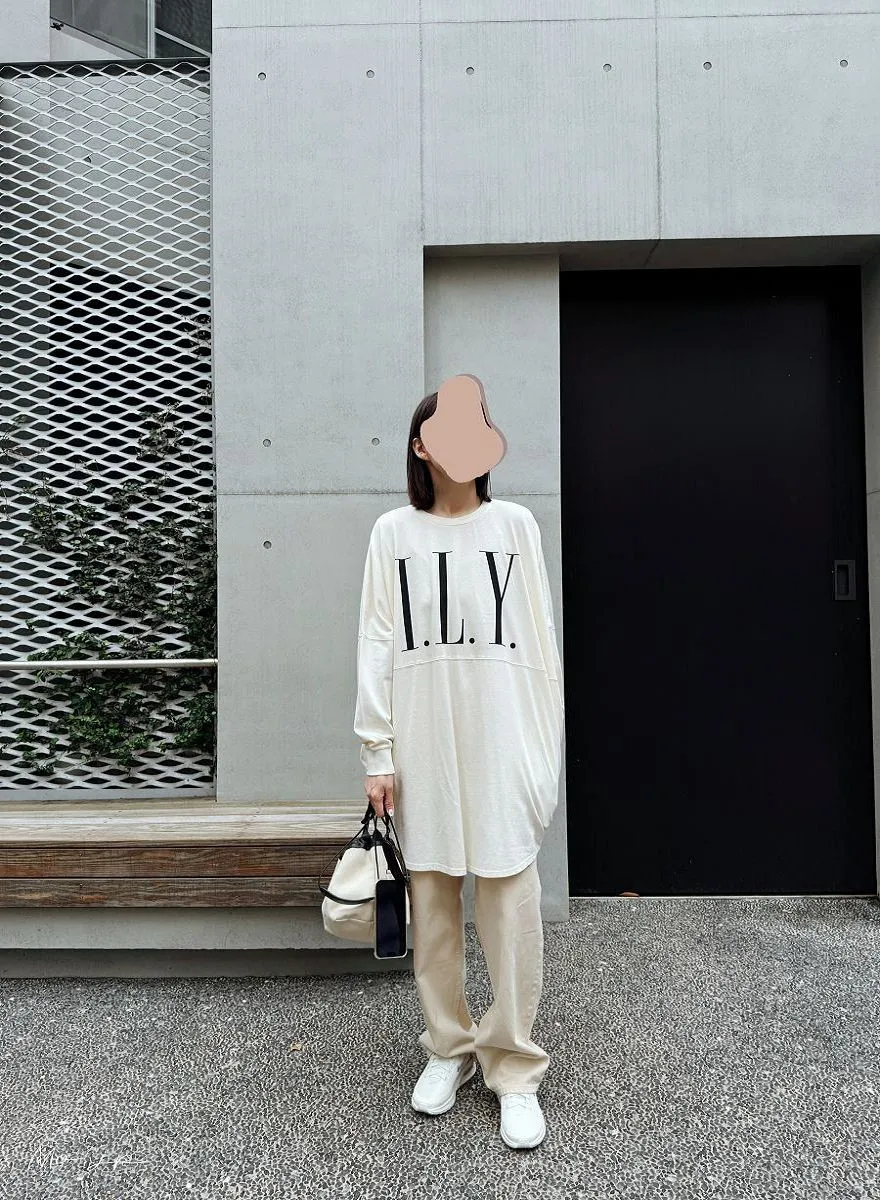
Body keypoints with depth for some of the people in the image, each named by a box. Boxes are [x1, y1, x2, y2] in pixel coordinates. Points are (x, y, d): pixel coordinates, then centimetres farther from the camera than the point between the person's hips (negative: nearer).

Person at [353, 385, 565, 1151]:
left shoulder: (515, 524, 6)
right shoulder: (393, 532, 7)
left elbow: (540, 640, 6)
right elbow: (377, 647, 4)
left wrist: (548, 748, 2)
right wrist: (377, 752, 0)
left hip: (501, 742, -1)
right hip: (422, 744, 1)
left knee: (510, 906, 2)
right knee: (432, 904, 10)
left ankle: (515, 1068, 19)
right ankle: (449, 1047, 29)